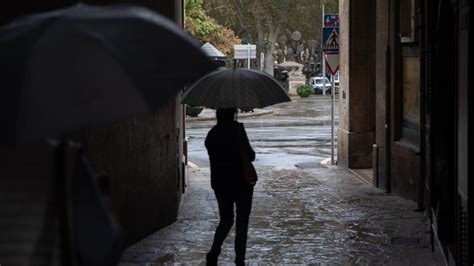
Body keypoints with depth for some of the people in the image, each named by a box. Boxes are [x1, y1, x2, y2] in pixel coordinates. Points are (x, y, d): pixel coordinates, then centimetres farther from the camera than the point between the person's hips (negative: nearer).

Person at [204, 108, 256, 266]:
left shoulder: (212, 134, 2)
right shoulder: (237, 129, -13)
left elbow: (214, 155, 8)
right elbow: (250, 155, -14)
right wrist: (252, 154, 6)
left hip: (219, 183, 4)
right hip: (241, 182, -4)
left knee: (226, 219, 17)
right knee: (242, 222, 7)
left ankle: (214, 252, -3)